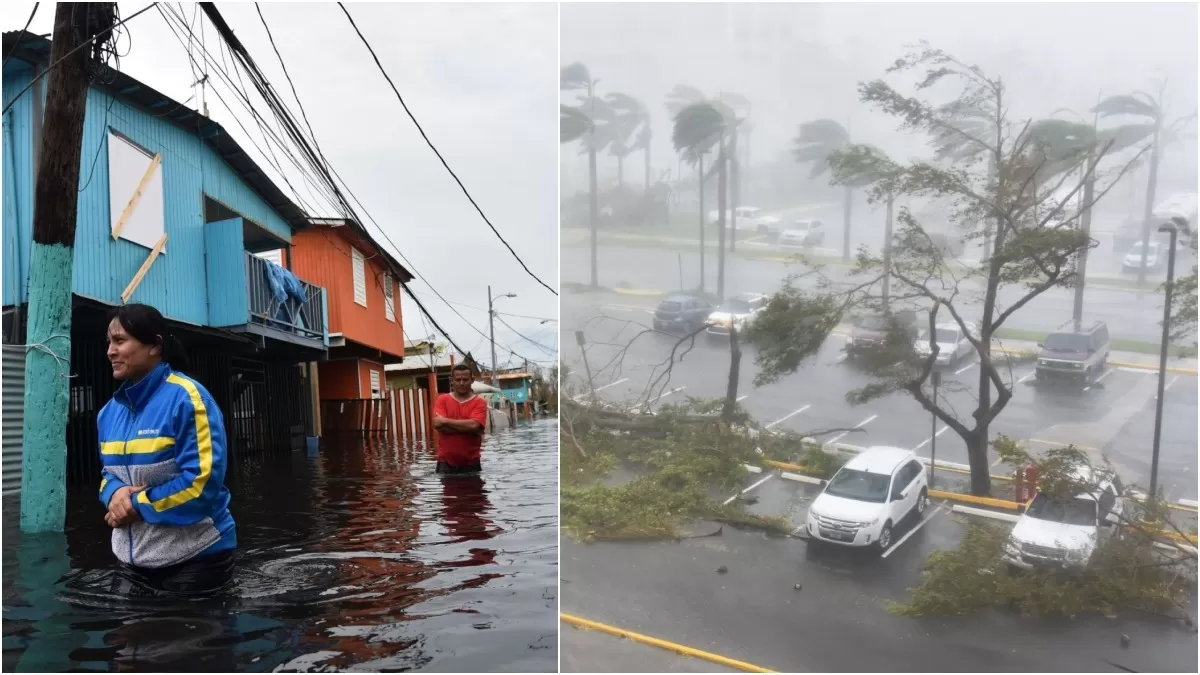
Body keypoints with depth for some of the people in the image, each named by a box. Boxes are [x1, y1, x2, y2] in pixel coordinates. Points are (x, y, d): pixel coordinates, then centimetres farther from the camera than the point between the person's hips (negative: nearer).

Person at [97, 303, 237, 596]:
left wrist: (137, 505, -16)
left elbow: (202, 481, -22)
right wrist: (115, 494, -7)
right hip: (133, 560, 7)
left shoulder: (186, 398, -17)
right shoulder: (110, 410, 7)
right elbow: (108, 472, 17)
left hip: (195, 560, -7)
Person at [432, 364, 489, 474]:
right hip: (446, 462, 1)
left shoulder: (480, 403, 0)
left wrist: (445, 421, -12)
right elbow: (438, 424, -12)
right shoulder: (442, 400, 4)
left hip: (471, 463, -1)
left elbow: (474, 425, -17)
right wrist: (467, 428, -16)